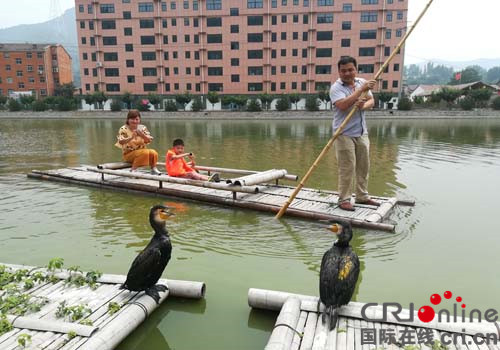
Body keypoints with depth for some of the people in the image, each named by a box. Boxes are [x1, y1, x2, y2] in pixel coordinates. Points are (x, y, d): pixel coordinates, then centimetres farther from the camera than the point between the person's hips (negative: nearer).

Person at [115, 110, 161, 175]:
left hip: (142, 151, 4)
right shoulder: (124, 129, -8)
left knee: (153, 153, -26)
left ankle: (153, 168, -9)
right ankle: (133, 169, -23)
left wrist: (142, 135, -23)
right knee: (145, 152, -31)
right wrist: (131, 138, -38)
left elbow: (149, 141, -4)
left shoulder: (142, 128, 3)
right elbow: (121, 142, -21)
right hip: (129, 154, -3)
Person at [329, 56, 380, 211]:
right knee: (347, 168, -6)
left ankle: (362, 196, 27)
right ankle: (344, 199, 5)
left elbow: (371, 101, 5)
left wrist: (364, 105, -18)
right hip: (345, 134, -6)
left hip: (362, 133, 7)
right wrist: (361, 89, -23)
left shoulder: (362, 82, 10)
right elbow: (343, 105, -26)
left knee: (364, 166, 13)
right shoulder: (336, 87, -9)